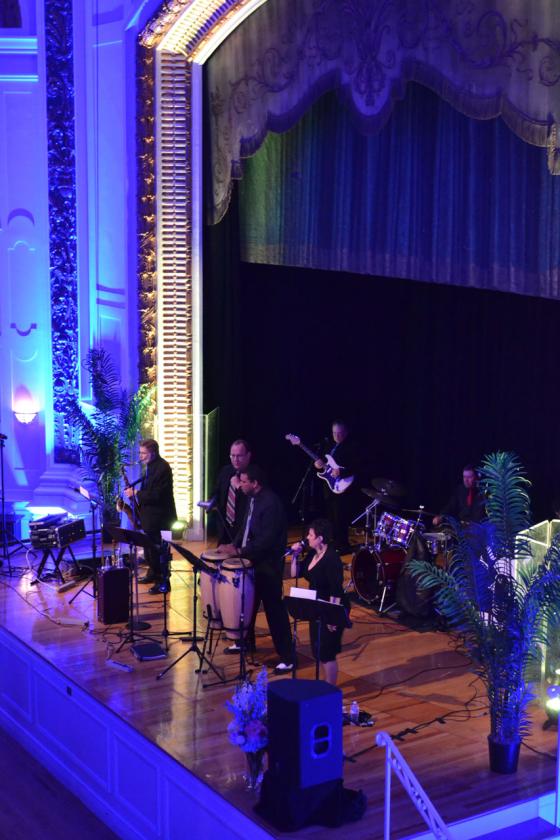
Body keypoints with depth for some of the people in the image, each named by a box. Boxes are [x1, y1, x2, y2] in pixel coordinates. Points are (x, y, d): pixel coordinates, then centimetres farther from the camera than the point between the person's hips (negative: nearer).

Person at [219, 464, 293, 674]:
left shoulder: (270, 503, -23)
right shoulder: (253, 499, 7)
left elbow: (266, 540, -26)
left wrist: (239, 551, -23)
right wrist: (234, 544, 1)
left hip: (268, 565, -9)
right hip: (253, 561, 9)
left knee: (274, 609, -4)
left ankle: (286, 658, 3)